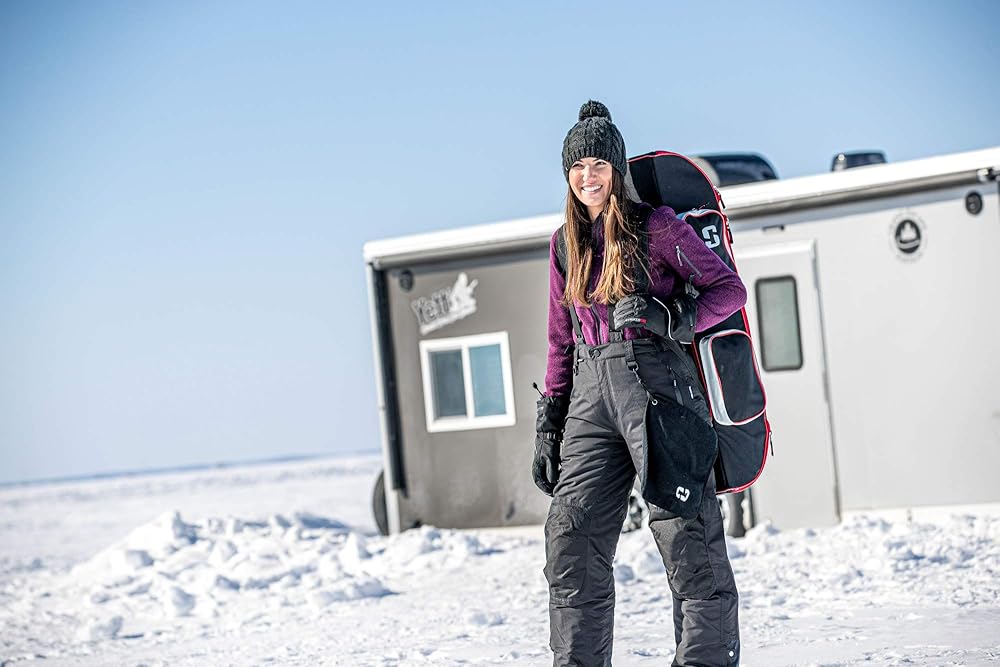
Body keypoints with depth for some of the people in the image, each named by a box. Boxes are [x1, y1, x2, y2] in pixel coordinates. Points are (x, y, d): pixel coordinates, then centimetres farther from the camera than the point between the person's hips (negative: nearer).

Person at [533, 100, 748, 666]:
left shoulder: (657, 227, 1)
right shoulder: (567, 244, 18)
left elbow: (730, 290, 0)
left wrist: (669, 317, -18)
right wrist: (549, 428, 17)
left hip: (657, 381, -5)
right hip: (592, 391, 6)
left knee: (687, 534, -9)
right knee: (572, 540, -1)